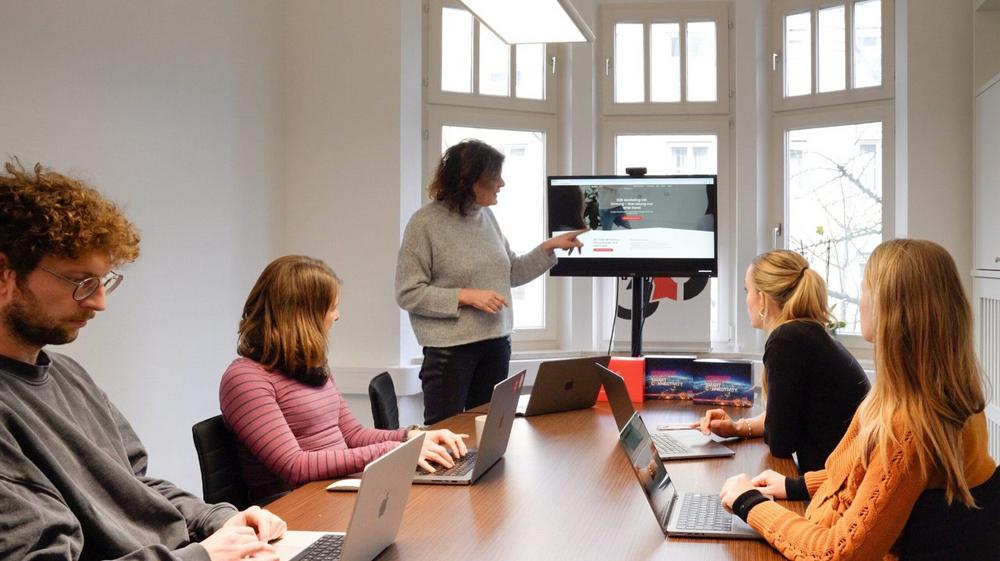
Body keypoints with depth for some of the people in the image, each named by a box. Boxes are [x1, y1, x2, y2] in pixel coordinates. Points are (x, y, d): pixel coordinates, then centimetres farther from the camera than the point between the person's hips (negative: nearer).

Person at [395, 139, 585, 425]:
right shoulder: (426, 223, -13)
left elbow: (511, 273, 16)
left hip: (496, 342, 7)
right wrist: (467, 297, -19)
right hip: (450, 347, -6)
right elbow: (408, 294, -14)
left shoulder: (487, 216, 7)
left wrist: (549, 247, 7)